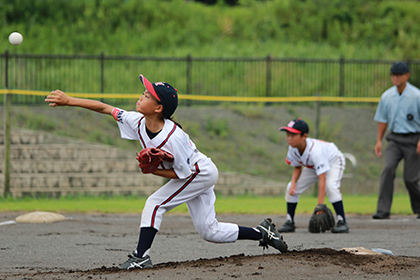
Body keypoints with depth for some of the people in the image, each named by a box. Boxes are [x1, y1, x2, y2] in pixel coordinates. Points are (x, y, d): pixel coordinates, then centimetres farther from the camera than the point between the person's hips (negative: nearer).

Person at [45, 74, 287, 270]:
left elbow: (183, 173, -25)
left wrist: (153, 170, -30)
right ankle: (262, 232, 20)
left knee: (155, 204, -16)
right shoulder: (138, 122, -13)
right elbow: (104, 108, -8)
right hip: (198, 176, 9)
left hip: (201, 173, -9)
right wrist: (69, 101, -13)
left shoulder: (173, 138, -35)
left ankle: (141, 256, -12)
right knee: (209, 231, 10)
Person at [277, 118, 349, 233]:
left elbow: (322, 178, -46)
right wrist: (293, 183, -26)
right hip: (312, 166, 7)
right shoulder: (293, 149, -24)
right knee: (291, 188, -6)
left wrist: (320, 205, -49)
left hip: (333, 161, -7)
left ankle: (342, 222, -23)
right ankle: (290, 222, 8)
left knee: (330, 186, -33)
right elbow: (297, 168, -4)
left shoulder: (315, 150, -44)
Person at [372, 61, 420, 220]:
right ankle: (383, 210, -18)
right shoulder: (387, 96, 6)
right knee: (388, 169, -16)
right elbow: (382, 119, 17)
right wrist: (379, 141, 11)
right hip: (394, 139, 3)